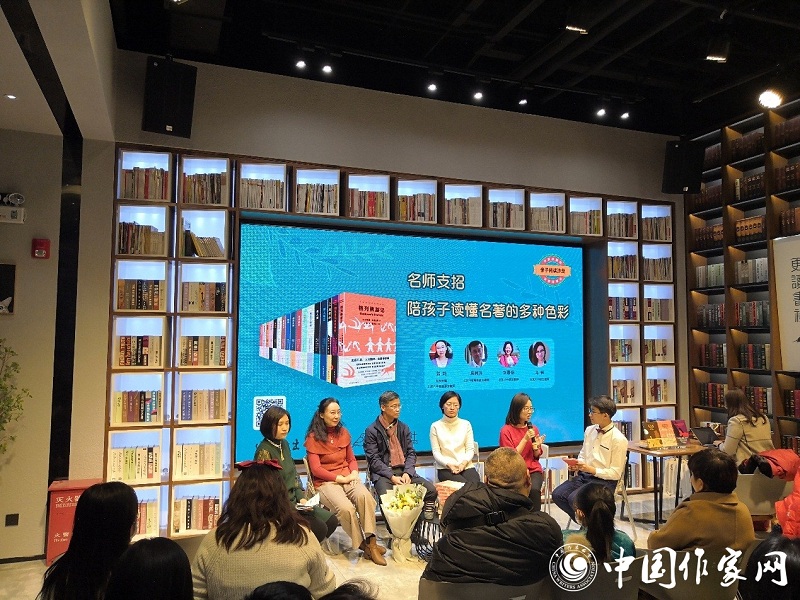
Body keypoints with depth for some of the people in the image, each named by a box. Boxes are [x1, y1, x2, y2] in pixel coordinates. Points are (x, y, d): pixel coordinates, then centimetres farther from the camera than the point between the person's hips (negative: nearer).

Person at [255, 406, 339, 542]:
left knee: (331, 520, 0)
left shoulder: (284, 444, 8)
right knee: (319, 528, -19)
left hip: (294, 501, 8)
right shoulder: (264, 451, -18)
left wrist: (301, 498, 1)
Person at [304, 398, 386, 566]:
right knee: (346, 508, -31)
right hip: (325, 482, -4)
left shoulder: (343, 433, 11)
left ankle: (371, 541, -26)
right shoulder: (313, 437, -2)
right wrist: (340, 478, -12)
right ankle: (363, 545, -11)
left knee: (364, 495, -30)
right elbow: (316, 470, -6)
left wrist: (354, 473, -3)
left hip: (347, 478, 4)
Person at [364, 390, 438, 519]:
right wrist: (392, 477, -17)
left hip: (404, 471, 4)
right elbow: (374, 460, -6)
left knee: (431, 490, -17)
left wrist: (407, 473, -8)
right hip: (383, 473, -4)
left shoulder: (404, 428, 16)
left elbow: (411, 453, 11)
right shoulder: (371, 431, 0)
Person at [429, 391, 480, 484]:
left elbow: (470, 449, 8)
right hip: (445, 468, -2)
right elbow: (436, 452, 2)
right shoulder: (435, 426, 7)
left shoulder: (466, 424, 14)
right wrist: (448, 464, -15)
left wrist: (464, 462, -12)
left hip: (466, 466, 2)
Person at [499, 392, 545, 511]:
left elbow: (536, 456, 14)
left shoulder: (533, 429, 7)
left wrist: (536, 447, -9)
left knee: (534, 489, -28)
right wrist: (525, 439, -13)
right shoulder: (506, 430, -5)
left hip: (533, 470, 3)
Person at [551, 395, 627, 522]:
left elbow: (616, 473, -11)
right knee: (557, 494, -15)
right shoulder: (589, 430, 7)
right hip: (584, 475, 7)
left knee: (574, 499, -28)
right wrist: (577, 465, -4)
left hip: (605, 480, -7)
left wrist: (592, 470, -21)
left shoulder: (618, 439, -13)